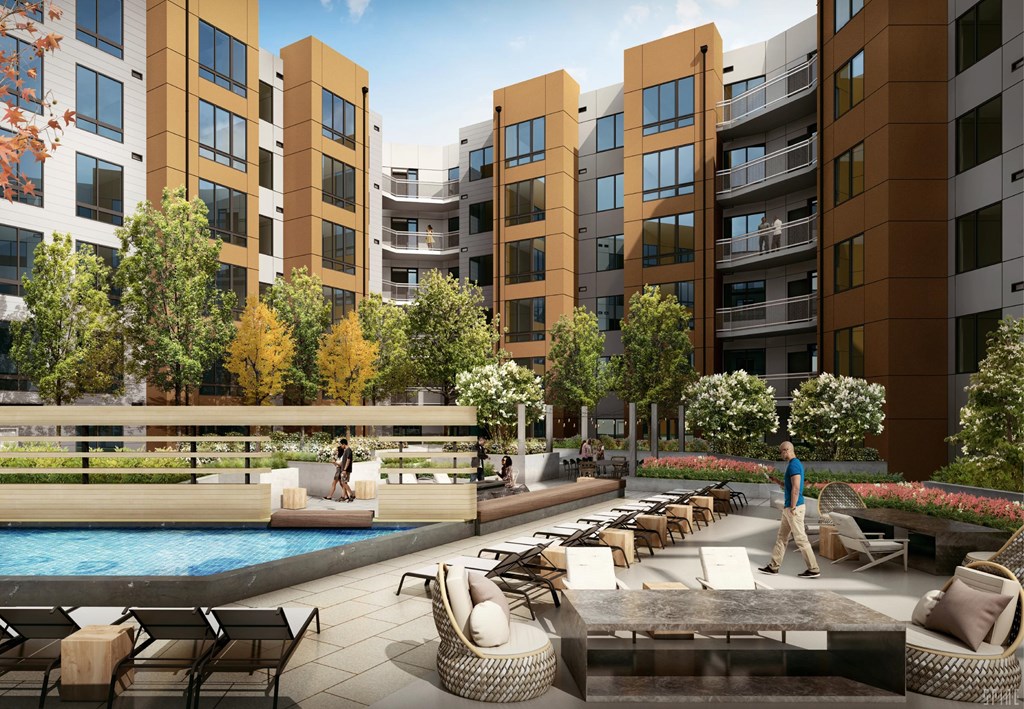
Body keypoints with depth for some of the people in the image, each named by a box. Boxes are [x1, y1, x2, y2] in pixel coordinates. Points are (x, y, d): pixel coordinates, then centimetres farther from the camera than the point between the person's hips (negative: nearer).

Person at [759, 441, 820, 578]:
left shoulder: (793, 465, -18)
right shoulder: (795, 464, 14)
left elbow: (796, 488, -23)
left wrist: (792, 508, -21)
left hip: (794, 508, -11)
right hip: (788, 507, 11)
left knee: (800, 539, -3)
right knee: (781, 537, 13)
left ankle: (813, 569, 5)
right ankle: (773, 566, 18)